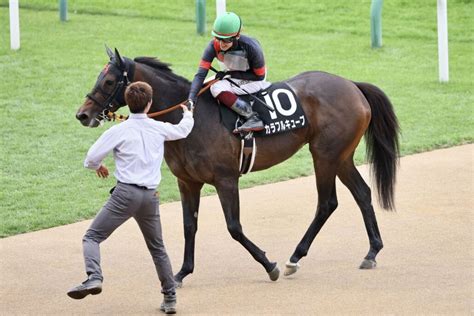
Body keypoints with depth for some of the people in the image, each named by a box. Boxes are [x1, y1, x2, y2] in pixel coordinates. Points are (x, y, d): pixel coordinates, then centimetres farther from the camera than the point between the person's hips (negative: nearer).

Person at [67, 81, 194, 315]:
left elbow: (91, 159, -7)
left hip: (126, 193, -4)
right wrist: (187, 115, 53)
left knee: (92, 237, -4)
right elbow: (183, 130, 30)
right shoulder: (159, 129, 8)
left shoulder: (119, 131, -5)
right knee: (157, 248, 19)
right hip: (150, 196, 5)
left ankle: (94, 277, -30)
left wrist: (98, 167, 18)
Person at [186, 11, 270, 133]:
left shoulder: (251, 47, -32)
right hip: (233, 77, 6)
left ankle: (253, 118, -30)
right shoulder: (214, 46, -22)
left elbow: (259, 76, -19)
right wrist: (191, 100, -40)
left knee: (218, 89, -28)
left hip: (253, 79, -6)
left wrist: (229, 74, -23)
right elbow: (201, 74, -26)